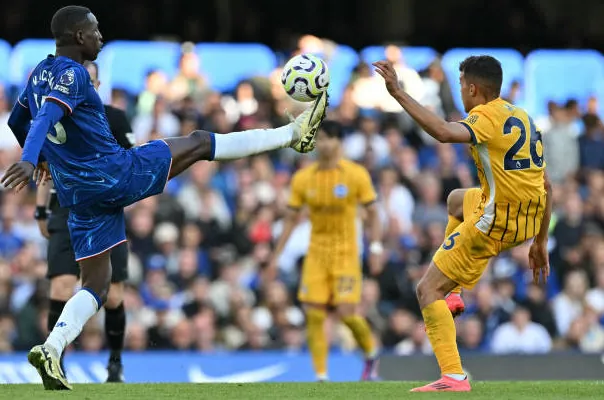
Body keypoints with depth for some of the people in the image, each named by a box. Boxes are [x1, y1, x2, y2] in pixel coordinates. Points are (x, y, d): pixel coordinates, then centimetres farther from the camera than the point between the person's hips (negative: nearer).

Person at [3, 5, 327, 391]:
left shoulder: (39, 74, 14)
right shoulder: (71, 74, -13)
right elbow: (47, 116, -30)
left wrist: (42, 157, 46)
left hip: (79, 194, 8)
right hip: (116, 173, -8)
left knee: (96, 286, 11)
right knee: (198, 142, 4)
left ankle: (51, 350, -10)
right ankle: (294, 133, 12)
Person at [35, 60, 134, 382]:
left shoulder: (115, 119, 2)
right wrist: (41, 211, 14)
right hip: (66, 214, 1)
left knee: (112, 298, 0)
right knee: (61, 290, -14)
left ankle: (115, 362, 22)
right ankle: (56, 363, -4)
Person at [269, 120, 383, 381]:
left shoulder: (356, 175, -5)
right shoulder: (303, 178, 2)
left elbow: (372, 214, 0)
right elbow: (291, 218, 9)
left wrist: (375, 249, -10)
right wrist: (276, 256, 5)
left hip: (346, 254, -3)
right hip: (316, 253, 3)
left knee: (346, 313, -11)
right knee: (314, 315, -7)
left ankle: (371, 355, 18)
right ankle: (321, 377, 1)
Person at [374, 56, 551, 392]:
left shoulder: (487, 117, -14)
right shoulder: (524, 118, 13)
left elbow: (444, 132, -36)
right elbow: (546, 186, 15)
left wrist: (399, 93, -34)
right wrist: (540, 242, 21)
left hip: (495, 225, -9)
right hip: (530, 222, 9)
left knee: (428, 290, -2)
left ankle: (453, 377, -15)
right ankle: (450, 298, 32)